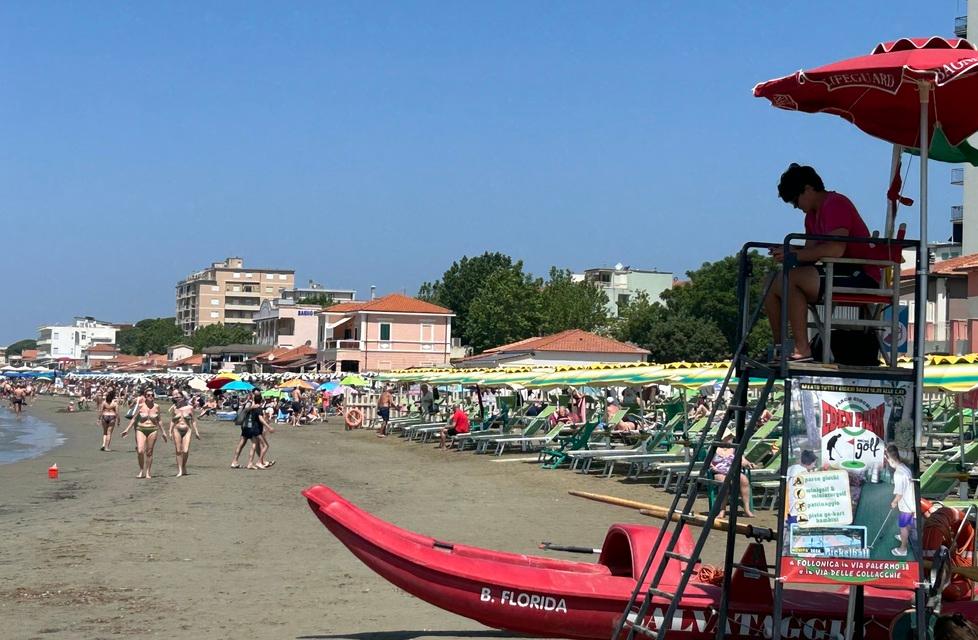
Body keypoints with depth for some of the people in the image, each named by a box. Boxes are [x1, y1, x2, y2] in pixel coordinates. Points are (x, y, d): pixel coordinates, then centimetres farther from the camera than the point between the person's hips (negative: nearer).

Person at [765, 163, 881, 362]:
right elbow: (811, 251, 14)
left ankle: (802, 350, -29)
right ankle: (778, 347, 2)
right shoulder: (813, 214, 19)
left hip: (861, 278, -11)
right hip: (839, 274, 11)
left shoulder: (835, 204, -12)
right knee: (774, 282, 6)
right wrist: (785, 252, -5)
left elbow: (835, 250, -27)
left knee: (790, 278, -28)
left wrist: (794, 254, -22)